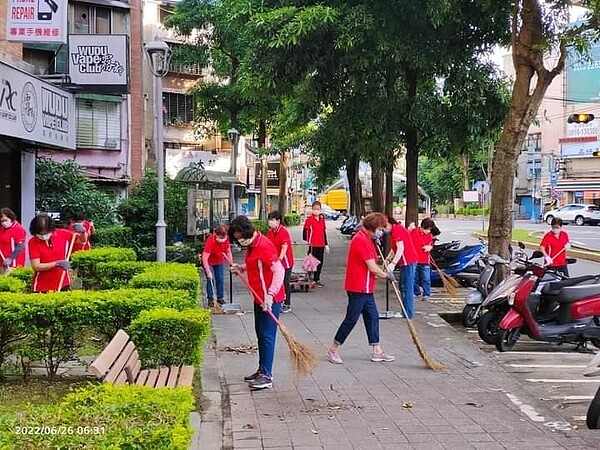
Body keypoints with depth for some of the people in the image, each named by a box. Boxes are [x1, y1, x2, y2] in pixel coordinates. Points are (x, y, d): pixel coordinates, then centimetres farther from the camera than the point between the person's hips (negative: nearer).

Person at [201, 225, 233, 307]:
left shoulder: (226, 239, -19)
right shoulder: (210, 241, -35)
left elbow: (228, 252, -2)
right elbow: (204, 258, -36)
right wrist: (208, 272, -38)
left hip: (220, 261, 5)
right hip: (208, 262, -5)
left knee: (220, 279, 6)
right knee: (210, 280, -9)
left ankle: (220, 298, 18)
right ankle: (210, 299, 1)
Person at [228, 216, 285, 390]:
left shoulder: (264, 246, -20)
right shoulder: (251, 245, 10)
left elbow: (279, 270, -25)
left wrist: (270, 295, -31)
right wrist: (241, 267, 8)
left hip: (270, 299, -10)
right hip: (259, 297, 10)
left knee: (267, 336, -6)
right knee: (260, 334, 17)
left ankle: (266, 376, -2)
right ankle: (262, 370, 28)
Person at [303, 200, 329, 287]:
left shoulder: (322, 220, 12)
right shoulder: (309, 219, -7)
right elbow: (305, 231, -8)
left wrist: (326, 244, 18)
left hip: (321, 245, 6)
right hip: (312, 245, -6)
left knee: (320, 263, 10)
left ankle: (317, 280, 20)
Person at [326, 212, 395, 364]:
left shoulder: (364, 238, 13)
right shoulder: (362, 241, -20)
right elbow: (373, 268, -21)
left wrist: (381, 271, 4)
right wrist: (386, 274, -5)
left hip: (365, 288, 10)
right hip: (358, 288, -10)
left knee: (372, 316, 11)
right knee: (351, 319, -2)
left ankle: (377, 352, 17)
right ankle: (333, 350, 8)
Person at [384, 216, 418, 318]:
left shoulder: (397, 229, -16)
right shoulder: (396, 229, 17)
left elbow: (401, 248, -24)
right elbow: (394, 248, 21)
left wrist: (393, 263, -27)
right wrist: (387, 259, 10)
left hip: (408, 261, -11)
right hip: (406, 261, 11)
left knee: (407, 288, -7)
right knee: (403, 287, 15)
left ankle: (408, 313, -3)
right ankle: (406, 311, 21)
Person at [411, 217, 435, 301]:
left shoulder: (429, 235, 5)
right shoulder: (413, 233, -7)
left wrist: (430, 247, -1)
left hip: (425, 262, 2)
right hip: (414, 261, -1)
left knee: (426, 279, -1)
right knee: (414, 278, 8)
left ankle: (426, 294, 5)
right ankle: (416, 293, 21)